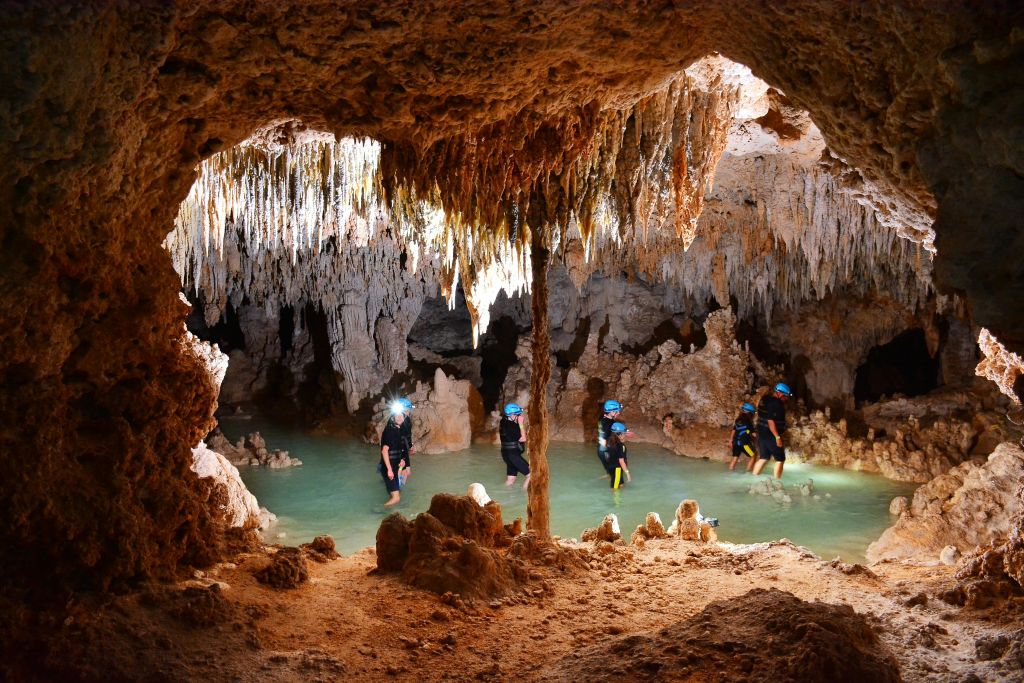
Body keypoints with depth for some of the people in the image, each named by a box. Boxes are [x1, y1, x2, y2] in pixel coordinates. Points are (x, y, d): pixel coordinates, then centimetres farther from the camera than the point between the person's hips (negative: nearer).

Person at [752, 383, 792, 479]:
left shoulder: (765, 398, 9)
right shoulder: (774, 403, -19)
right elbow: (770, 421, -25)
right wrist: (777, 437, -24)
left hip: (762, 433, 9)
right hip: (771, 435, -9)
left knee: (763, 457, 16)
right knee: (780, 459, 1)